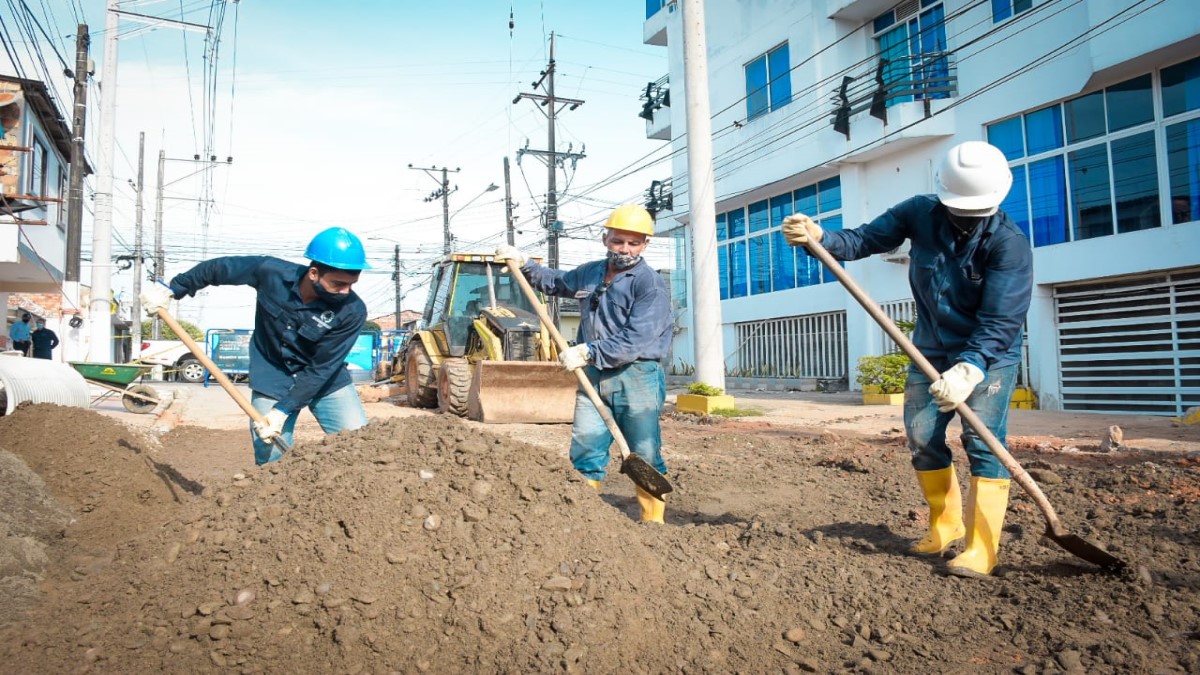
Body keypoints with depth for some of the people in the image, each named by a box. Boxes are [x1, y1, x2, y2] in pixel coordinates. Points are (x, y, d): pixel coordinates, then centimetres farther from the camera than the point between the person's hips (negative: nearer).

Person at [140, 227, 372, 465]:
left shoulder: (352, 311, -26)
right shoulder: (270, 271, -22)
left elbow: (321, 369, -22)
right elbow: (218, 268, -3)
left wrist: (283, 410, -25)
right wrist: (171, 289, 5)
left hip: (327, 381, -1)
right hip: (272, 379, 1)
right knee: (271, 459, -1)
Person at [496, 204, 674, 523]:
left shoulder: (651, 285, -10)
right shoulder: (589, 273, 13)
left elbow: (636, 339, -21)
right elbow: (555, 282, 35)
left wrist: (589, 351, -23)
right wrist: (524, 264, 23)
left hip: (637, 379, -6)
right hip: (593, 377, 6)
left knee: (645, 458, 3)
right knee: (585, 454, 6)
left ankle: (653, 524, 15)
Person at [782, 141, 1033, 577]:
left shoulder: (1010, 244, -23)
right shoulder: (920, 213, -10)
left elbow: (1000, 322, -29)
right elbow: (867, 239, -11)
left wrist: (970, 368, -43)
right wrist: (820, 238, -30)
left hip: (990, 355, -4)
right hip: (932, 351, 5)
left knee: (982, 440, -12)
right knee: (921, 435, 5)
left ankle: (982, 547, -6)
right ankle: (946, 523, 23)